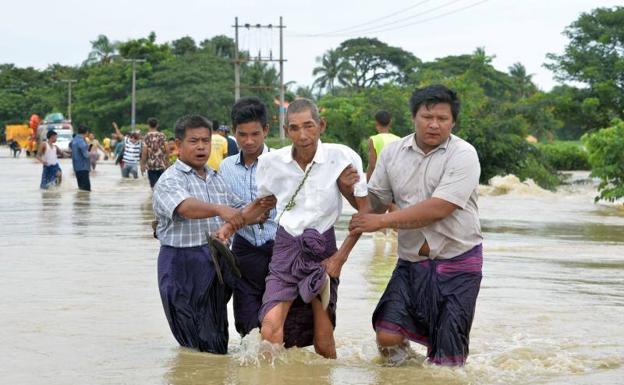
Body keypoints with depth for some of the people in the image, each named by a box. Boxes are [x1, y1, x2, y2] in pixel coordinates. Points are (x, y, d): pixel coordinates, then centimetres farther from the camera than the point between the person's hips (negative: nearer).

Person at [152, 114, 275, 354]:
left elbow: (240, 214, 17)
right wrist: (220, 209, -46)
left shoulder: (216, 179, 15)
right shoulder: (170, 181, -8)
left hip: (218, 262, 7)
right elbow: (185, 207, -29)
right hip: (183, 264, -7)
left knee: (218, 340, 13)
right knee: (200, 345, -6)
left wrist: (260, 209, -6)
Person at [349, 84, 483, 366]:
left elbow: (438, 208, -22)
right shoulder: (393, 152, 3)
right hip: (411, 260, 4)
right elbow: (376, 200, 11)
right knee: (387, 335, -9)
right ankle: (400, 360, 23)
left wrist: (382, 221, -20)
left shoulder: (463, 155, -13)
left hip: (457, 261, -3)